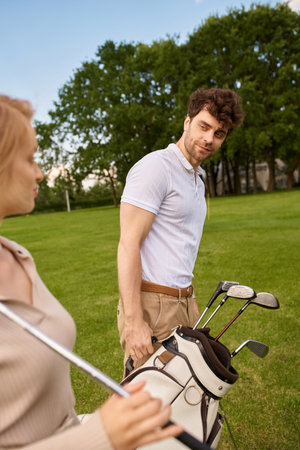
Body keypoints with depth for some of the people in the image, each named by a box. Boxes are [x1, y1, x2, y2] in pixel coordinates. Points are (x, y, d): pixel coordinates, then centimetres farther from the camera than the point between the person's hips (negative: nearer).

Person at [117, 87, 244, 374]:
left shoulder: (197, 178, 17)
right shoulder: (155, 166, -11)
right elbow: (128, 245, -18)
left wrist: (190, 301, 18)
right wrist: (134, 322, -22)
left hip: (182, 302, 9)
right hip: (152, 306, -8)